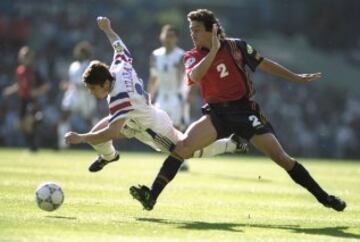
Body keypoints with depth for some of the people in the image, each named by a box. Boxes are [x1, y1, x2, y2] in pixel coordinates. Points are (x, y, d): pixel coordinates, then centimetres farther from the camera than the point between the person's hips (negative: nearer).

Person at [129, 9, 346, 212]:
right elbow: (194, 76, -24)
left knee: (281, 157, -7)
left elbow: (264, 64, 12)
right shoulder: (192, 56, -1)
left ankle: (323, 197, 4)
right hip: (216, 112, 1)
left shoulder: (236, 46, -2)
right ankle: (151, 196, -23)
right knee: (184, 144, -22)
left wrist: (297, 78, 16)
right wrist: (213, 50, -27)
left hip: (245, 110, -1)